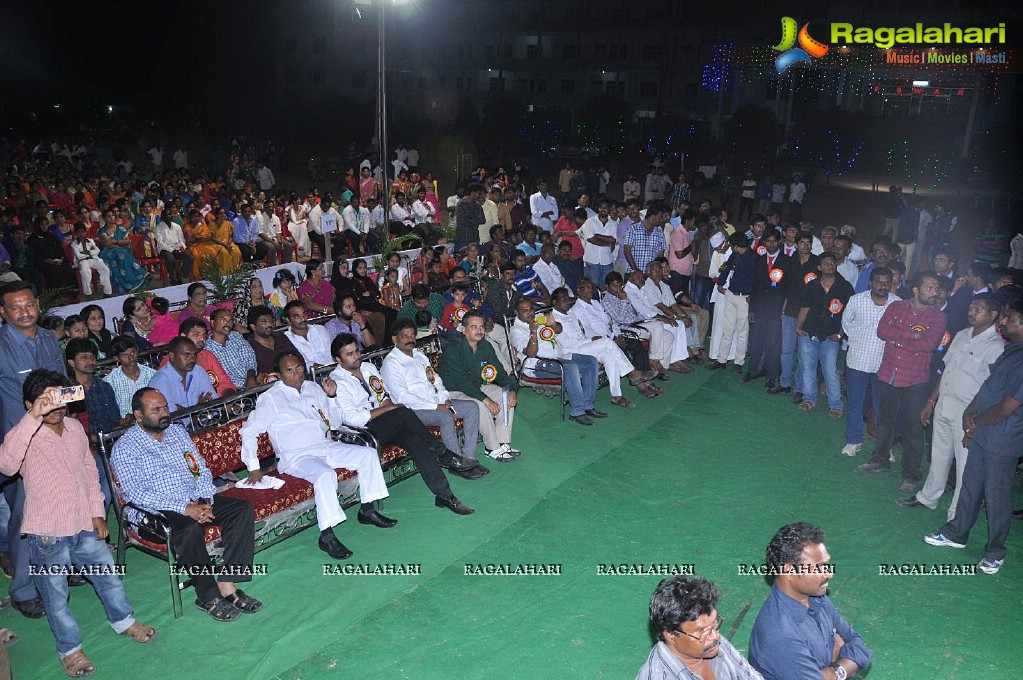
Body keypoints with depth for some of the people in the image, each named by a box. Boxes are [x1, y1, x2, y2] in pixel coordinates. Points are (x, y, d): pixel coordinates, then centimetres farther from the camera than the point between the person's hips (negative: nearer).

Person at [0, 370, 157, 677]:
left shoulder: (75, 427, 2)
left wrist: (97, 512, 8)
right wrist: (33, 417, -45)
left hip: (85, 525, 5)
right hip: (48, 534, -5)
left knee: (108, 574, 20)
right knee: (55, 594, 12)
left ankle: (123, 620, 44)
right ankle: (69, 648, 32)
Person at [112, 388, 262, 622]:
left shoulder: (178, 432, 13)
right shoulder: (125, 447, -6)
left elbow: (200, 470, 12)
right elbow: (136, 494, -16)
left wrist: (204, 501, -9)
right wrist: (184, 508, -24)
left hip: (195, 501, 6)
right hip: (154, 512, -6)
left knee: (243, 509, -15)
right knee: (190, 529, -36)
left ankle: (227, 583, -19)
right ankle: (208, 596, -18)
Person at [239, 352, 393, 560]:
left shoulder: (313, 388, 15)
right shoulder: (271, 398, -3)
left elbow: (335, 424, 19)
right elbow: (248, 432, -6)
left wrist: (331, 396, 3)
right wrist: (254, 467, -12)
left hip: (327, 447, 7)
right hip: (297, 456, -7)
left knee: (368, 454, -6)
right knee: (325, 474, -36)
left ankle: (367, 510, 3)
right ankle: (326, 536, -30)